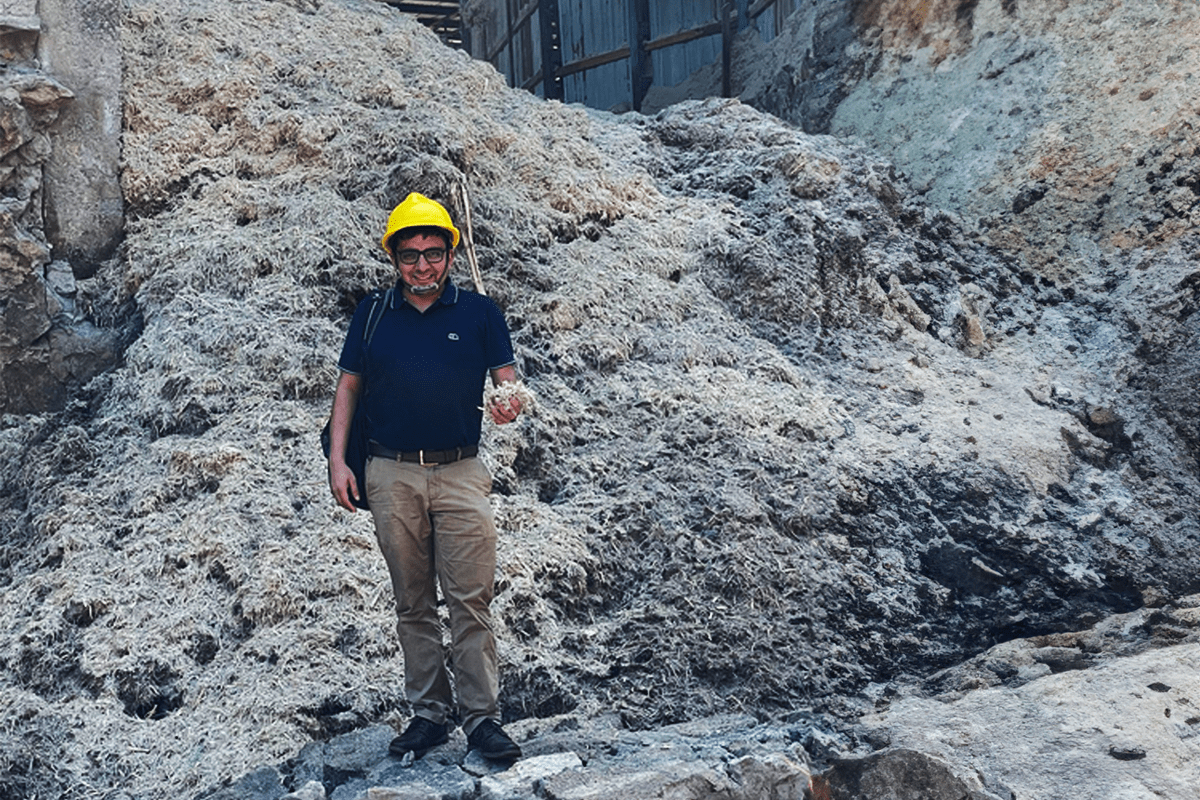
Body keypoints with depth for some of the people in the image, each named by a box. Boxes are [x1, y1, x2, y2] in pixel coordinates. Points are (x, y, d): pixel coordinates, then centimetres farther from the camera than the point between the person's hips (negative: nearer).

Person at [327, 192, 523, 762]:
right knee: (412, 604, 9)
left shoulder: (479, 313, 4)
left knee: (470, 600, -4)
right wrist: (337, 460, 3)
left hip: (460, 474, -2)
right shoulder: (371, 315, 8)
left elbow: (507, 379, 4)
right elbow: (348, 386, 12)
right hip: (392, 475, 2)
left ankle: (481, 718, 4)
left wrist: (509, 403, -21)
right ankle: (428, 714, 19)